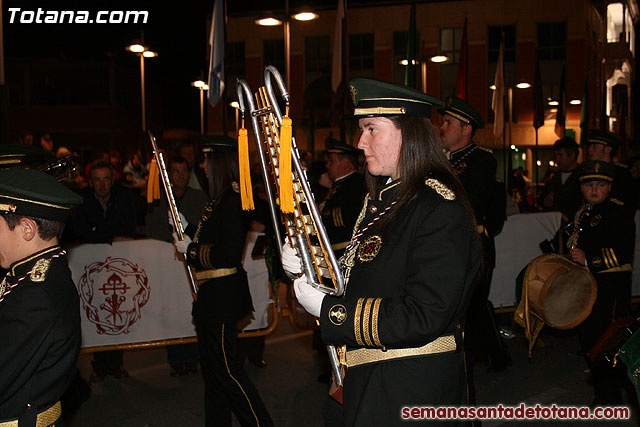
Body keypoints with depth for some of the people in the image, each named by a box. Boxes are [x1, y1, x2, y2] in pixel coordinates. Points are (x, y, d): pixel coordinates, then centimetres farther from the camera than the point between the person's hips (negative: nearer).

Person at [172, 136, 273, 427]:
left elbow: (227, 254, -24)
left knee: (226, 369, -5)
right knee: (213, 369, 19)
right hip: (213, 294, 11)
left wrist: (189, 249, -12)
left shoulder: (232, 200, -19)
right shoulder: (222, 198, 12)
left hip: (222, 296, -11)